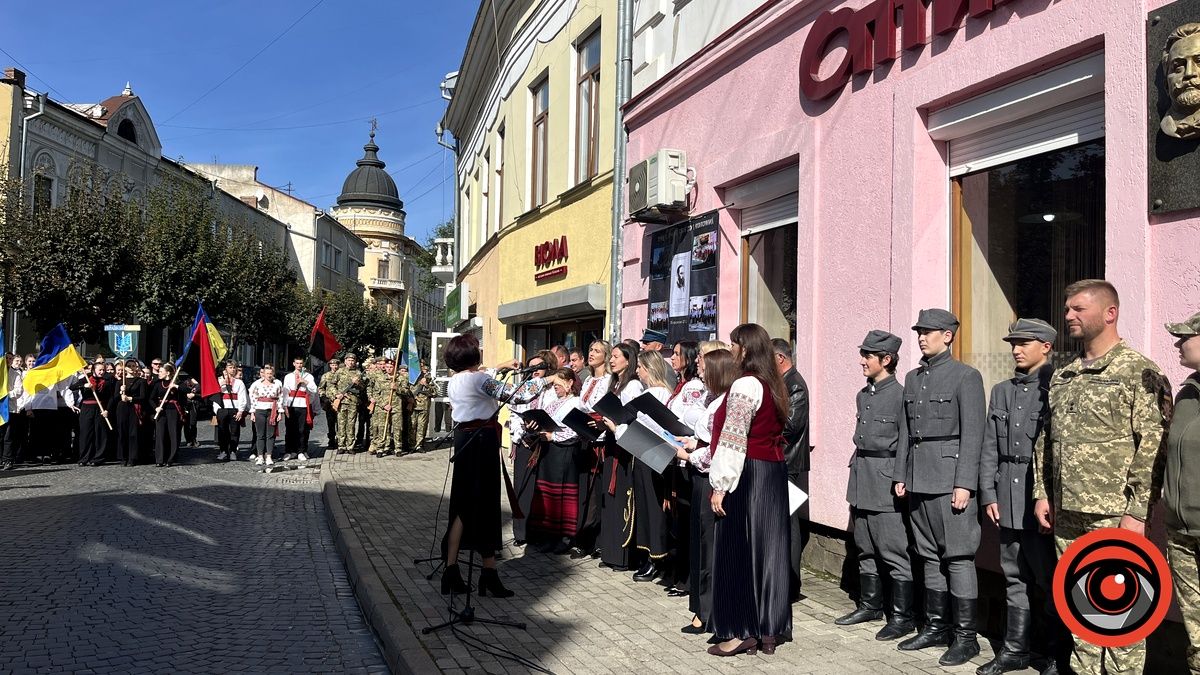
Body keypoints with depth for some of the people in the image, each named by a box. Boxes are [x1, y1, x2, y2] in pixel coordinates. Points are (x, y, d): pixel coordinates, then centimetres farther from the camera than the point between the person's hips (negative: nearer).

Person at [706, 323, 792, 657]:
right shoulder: (775, 384, 12)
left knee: (738, 551, 0)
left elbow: (733, 440, -18)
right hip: (775, 472, 9)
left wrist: (721, 486, -15)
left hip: (747, 476, -9)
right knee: (768, 550, 11)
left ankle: (740, 632, 7)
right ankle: (769, 630, 18)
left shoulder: (745, 385, -14)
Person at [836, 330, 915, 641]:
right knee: (864, 548, 16)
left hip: (885, 481, -8)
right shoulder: (863, 395, 14)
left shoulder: (899, 394, -11)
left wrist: (900, 482, -15)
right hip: (861, 479, 8)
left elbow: (905, 443, -12)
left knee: (893, 551, -4)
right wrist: (856, 473, 18)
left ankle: (902, 616, 6)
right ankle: (870, 604, 28)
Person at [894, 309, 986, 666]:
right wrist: (901, 474, 13)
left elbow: (972, 434, -10)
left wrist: (964, 485, -15)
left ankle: (965, 636, 5)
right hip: (918, 480, 7)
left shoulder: (966, 376, -5)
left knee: (958, 557, -3)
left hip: (950, 478, -7)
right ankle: (936, 626, 22)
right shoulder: (912, 378, 15)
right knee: (930, 556, 12)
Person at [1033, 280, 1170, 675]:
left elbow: (1152, 447, -12)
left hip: (1113, 516, -7)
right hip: (1066, 514, 7)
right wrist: (1042, 494, 11)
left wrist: (1138, 512, -16)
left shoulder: (1140, 372, -7)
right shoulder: (1062, 377, 14)